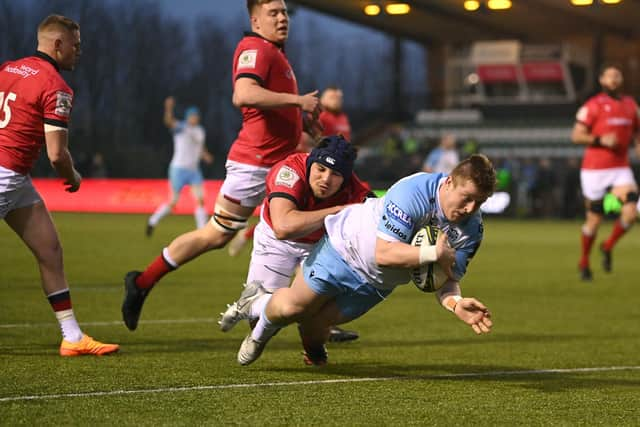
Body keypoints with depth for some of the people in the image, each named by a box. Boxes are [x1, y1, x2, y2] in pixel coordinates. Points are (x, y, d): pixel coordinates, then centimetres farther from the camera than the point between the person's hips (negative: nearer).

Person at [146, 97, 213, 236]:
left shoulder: (200, 131, 11)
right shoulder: (180, 128, -9)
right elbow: (168, 121, -30)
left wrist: (205, 155, 4)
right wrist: (169, 108, -50)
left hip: (194, 170, 5)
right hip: (178, 168, -5)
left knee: (200, 200, -7)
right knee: (173, 202, 1)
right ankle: (152, 221, 25)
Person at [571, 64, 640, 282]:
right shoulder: (593, 105, -5)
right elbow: (576, 135, -9)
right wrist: (600, 140, -22)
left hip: (621, 170, 4)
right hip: (594, 170, -4)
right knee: (594, 219, 3)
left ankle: (608, 247, 9)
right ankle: (584, 263, 25)